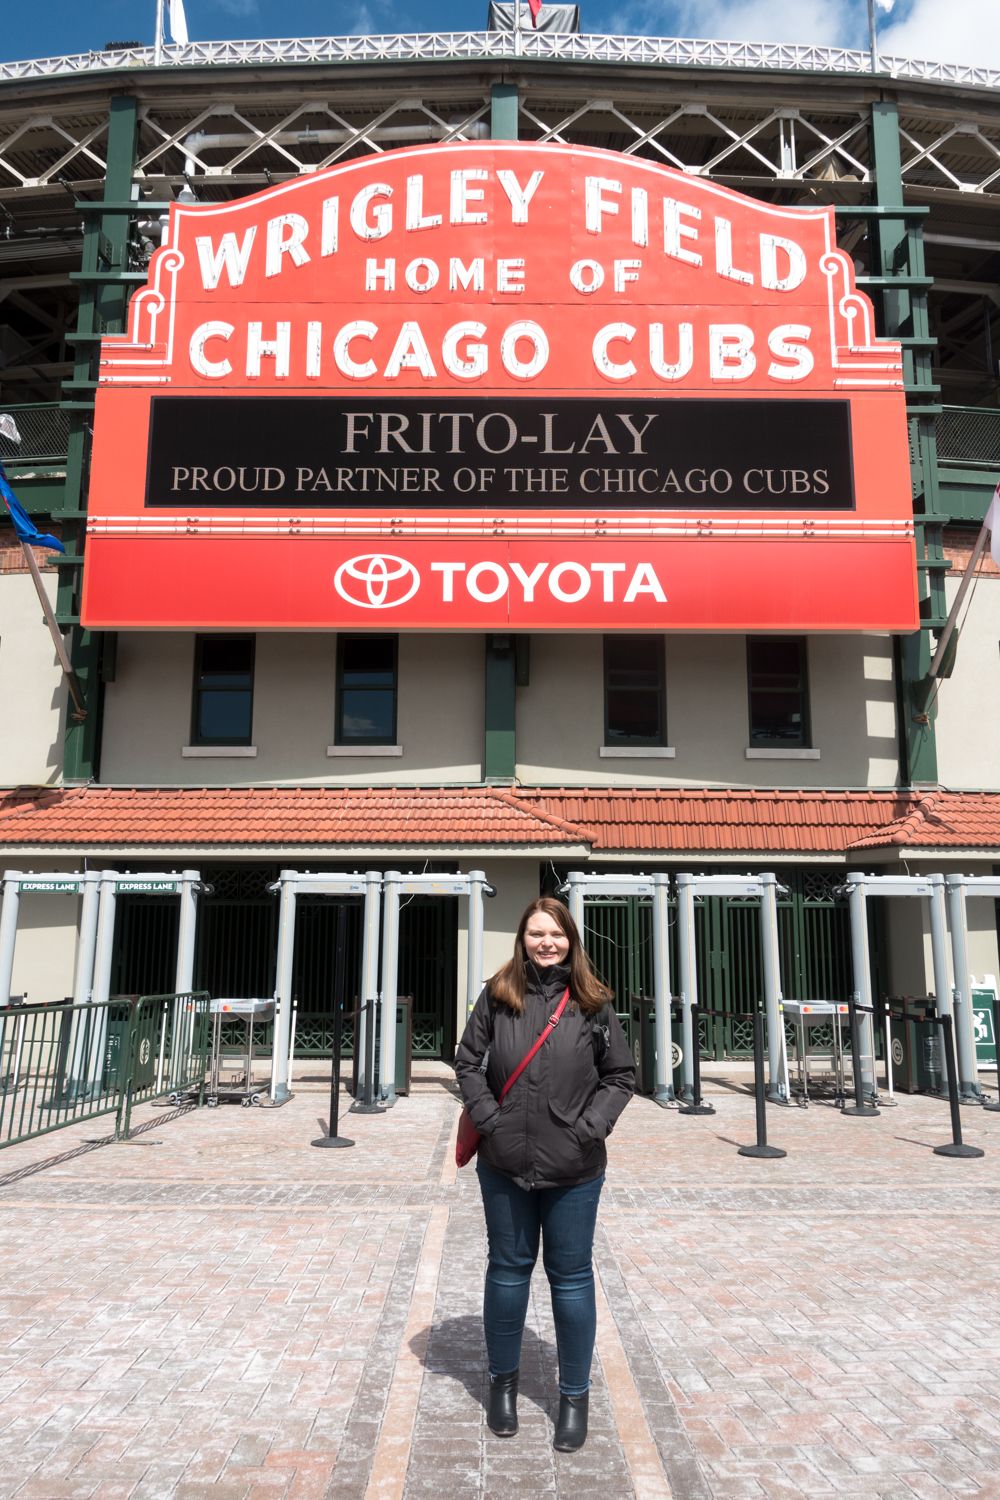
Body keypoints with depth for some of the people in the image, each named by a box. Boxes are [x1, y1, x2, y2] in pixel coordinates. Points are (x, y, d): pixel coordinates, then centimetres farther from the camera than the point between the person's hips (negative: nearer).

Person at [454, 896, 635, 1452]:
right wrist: (488, 1116, -8)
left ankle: (575, 1396, 29)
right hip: (505, 1163, 1)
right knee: (509, 1269, 16)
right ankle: (504, 1381, 37)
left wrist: (590, 1126, -9)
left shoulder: (593, 1004, -4)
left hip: (574, 1170, -1)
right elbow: (468, 1060, 3)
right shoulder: (498, 996, -3)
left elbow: (621, 1074, 1)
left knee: (571, 1278, 10)